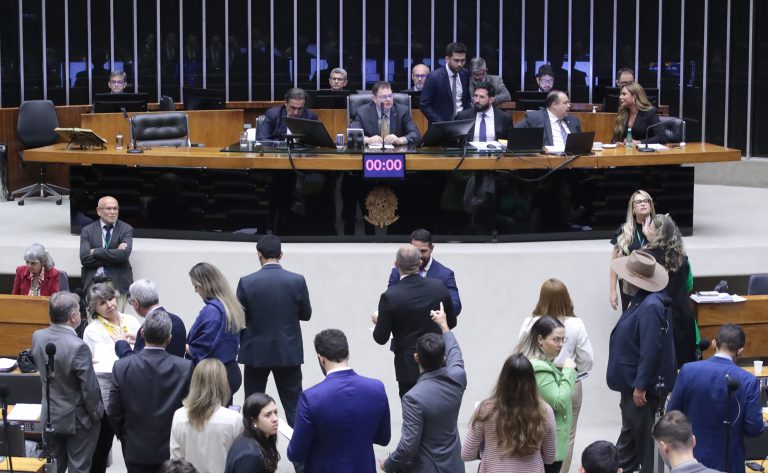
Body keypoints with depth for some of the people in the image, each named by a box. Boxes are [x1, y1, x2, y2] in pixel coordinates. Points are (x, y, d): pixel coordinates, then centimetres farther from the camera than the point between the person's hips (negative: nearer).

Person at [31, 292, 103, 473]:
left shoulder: (38, 337, -8)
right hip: (77, 419, -6)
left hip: (50, 417, 6)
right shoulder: (78, 347, -28)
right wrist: (97, 415, -4)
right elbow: (90, 389, -22)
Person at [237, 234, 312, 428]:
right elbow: (306, 314, 3)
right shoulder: (297, 281, -8)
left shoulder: (246, 282, -10)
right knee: (294, 408, 6)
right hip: (288, 353, 0)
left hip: (256, 353, 0)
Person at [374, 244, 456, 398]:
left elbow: (381, 338, -10)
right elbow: (452, 322, 3)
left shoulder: (390, 297, -19)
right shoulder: (439, 287, -9)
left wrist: (377, 321, 11)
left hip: (408, 367, -3)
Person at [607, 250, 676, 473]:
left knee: (644, 436, 5)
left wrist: (640, 386, -23)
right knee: (628, 433, 22)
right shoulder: (641, 300, 5)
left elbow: (651, 351, -28)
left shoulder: (650, 307, -27)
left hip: (643, 387, -10)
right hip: (632, 382, 10)